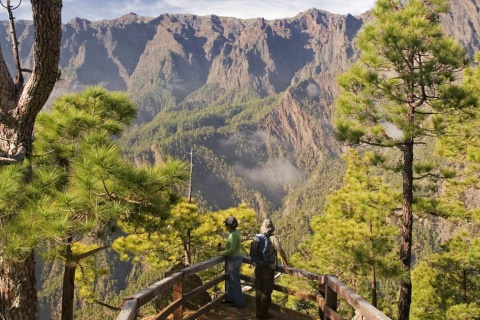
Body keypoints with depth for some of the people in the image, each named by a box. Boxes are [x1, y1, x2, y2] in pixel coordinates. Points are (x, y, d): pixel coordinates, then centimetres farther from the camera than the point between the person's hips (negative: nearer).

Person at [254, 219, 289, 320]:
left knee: (259, 290, 13)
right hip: (268, 268, -5)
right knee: (266, 292, 2)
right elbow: (281, 252, -16)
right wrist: (285, 263, -2)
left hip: (258, 267, 5)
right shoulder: (273, 238, -14)